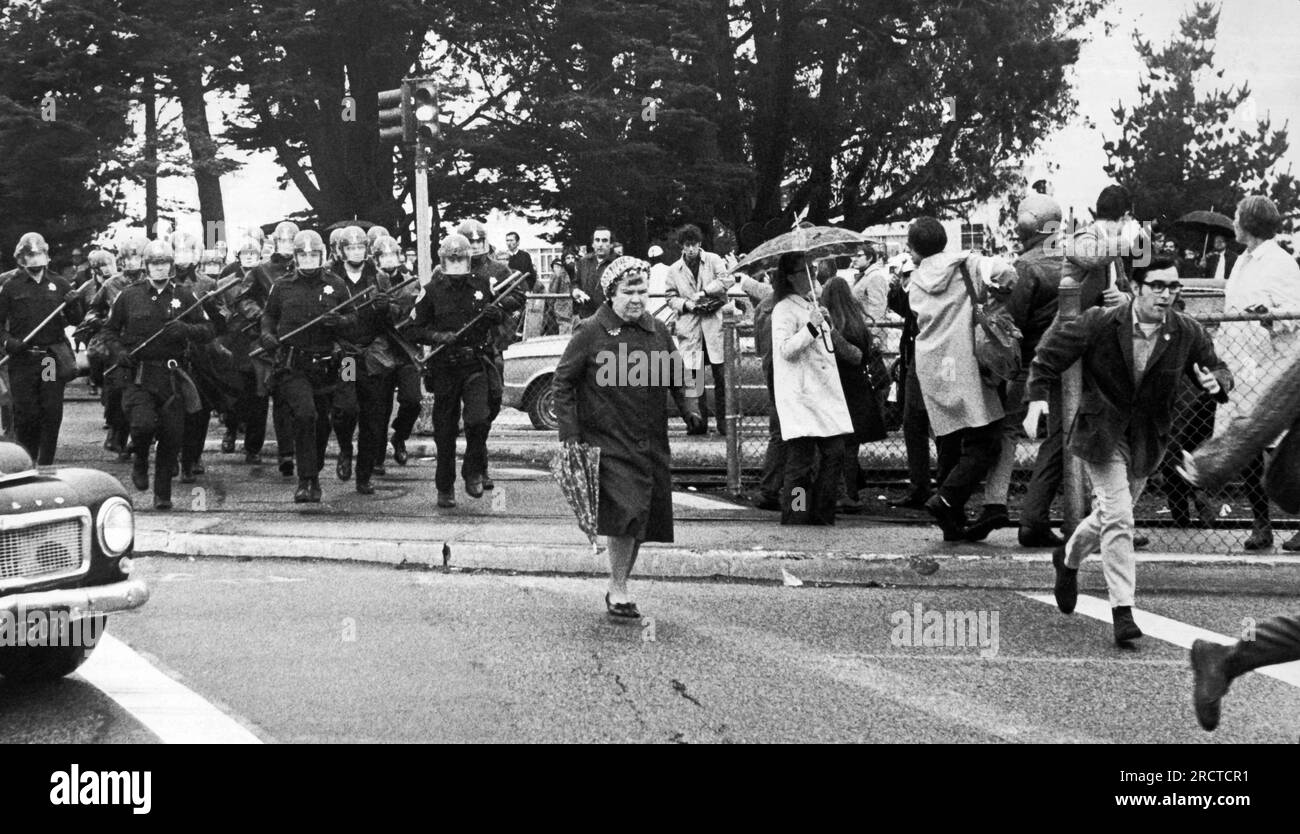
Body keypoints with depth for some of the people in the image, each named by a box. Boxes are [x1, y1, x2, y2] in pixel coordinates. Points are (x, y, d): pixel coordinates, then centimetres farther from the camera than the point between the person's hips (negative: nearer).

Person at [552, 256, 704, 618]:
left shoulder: (657, 331, 8)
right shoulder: (590, 333, -5)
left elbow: (676, 376, 20)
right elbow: (564, 382, -1)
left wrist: (688, 408, 3)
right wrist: (569, 432, -7)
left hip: (652, 444, 5)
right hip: (608, 442, -5)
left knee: (642, 520, 8)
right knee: (625, 512, -17)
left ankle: (620, 587, 24)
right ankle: (617, 591, -5)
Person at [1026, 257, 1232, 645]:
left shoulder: (1188, 333, -6)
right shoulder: (1100, 323, -15)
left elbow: (1217, 369, 6)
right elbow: (1050, 352, -5)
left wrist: (1216, 382, -18)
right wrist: (1038, 396, -16)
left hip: (1147, 441, 4)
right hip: (1102, 434, -4)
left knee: (1111, 515, 18)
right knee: (1117, 518, -15)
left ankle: (1069, 558, 49)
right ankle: (1123, 611, -12)